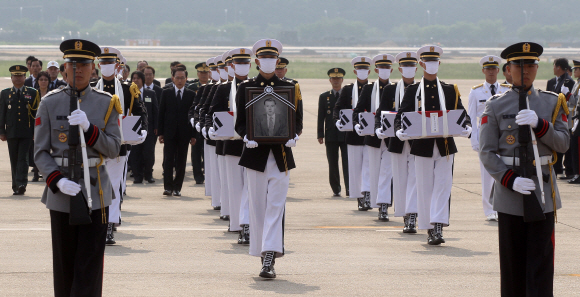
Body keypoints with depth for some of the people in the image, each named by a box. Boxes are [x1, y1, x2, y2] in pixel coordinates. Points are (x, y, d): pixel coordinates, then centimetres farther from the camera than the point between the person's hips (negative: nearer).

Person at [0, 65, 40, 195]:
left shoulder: (32, 93, 6)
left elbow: (36, 113, 6)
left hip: (27, 132, -2)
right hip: (11, 133, 2)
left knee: (23, 158, -12)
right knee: (14, 160, 5)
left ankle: (21, 184, -18)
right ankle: (16, 187, 11)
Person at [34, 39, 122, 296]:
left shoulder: (106, 103, 4)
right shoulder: (50, 103, 2)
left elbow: (113, 149, -1)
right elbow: (40, 152, 0)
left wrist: (88, 127, -17)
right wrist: (58, 181, -16)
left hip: (95, 190, 0)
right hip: (60, 191, 0)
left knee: (90, 261, -5)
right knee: (63, 263, 6)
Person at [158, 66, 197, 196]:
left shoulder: (191, 95, 7)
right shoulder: (166, 93, 7)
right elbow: (161, 113, 6)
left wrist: (193, 135, 0)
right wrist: (160, 132, -1)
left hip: (184, 133, 0)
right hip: (169, 132, 0)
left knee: (181, 162, 2)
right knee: (168, 160, -5)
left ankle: (177, 187, 8)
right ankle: (168, 187, -3)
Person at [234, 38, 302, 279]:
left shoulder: (289, 88, 7)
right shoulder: (246, 88, 6)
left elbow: (297, 121, 8)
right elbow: (240, 123, 5)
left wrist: (293, 137, -12)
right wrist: (247, 137, -15)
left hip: (281, 155, 0)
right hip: (256, 153, 0)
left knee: (276, 207, -7)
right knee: (258, 207, 4)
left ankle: (270, 259, -12)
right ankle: (263, 255, 15)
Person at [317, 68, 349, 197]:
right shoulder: (324, 97, 10)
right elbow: (321, 117, 7)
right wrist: (320, 135, 0)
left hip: (346, 134, -1)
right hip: (331, 136, 1)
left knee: (347, 162, -8)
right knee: (332, 165, 4)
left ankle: (349, 189, -9)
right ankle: (336, 189, 11)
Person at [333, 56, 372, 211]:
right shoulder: (347, 90, 9)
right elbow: (338, 108, 7)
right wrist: (338, 120, -14)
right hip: (353, 136, 1)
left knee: (368, 165, -11)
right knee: (355, 168, 3)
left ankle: (367, 196, -18)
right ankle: (360, 198, 9)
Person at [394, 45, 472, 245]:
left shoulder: (450, 90, 9)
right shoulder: (412, 91, 6)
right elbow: (402, 114, 2)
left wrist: (466, 127, -16)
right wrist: (400, 130, -19)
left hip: (445, 145, 0)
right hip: (422, 146, 0)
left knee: (443, 186, -8)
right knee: (425, 188, 3)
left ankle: (438, 227, -12)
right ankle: (429, 229, 11)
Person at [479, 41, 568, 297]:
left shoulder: (552, 102, 8)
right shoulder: (495, 106, 2)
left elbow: (563, 144, 0)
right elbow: (487, 153, -3)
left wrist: (539, 124, -17)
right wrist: (511, 180, -16)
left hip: (542, 191, 1)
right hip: (509, 191, -1)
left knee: (541, 259, -4)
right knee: (512, 260, 4)